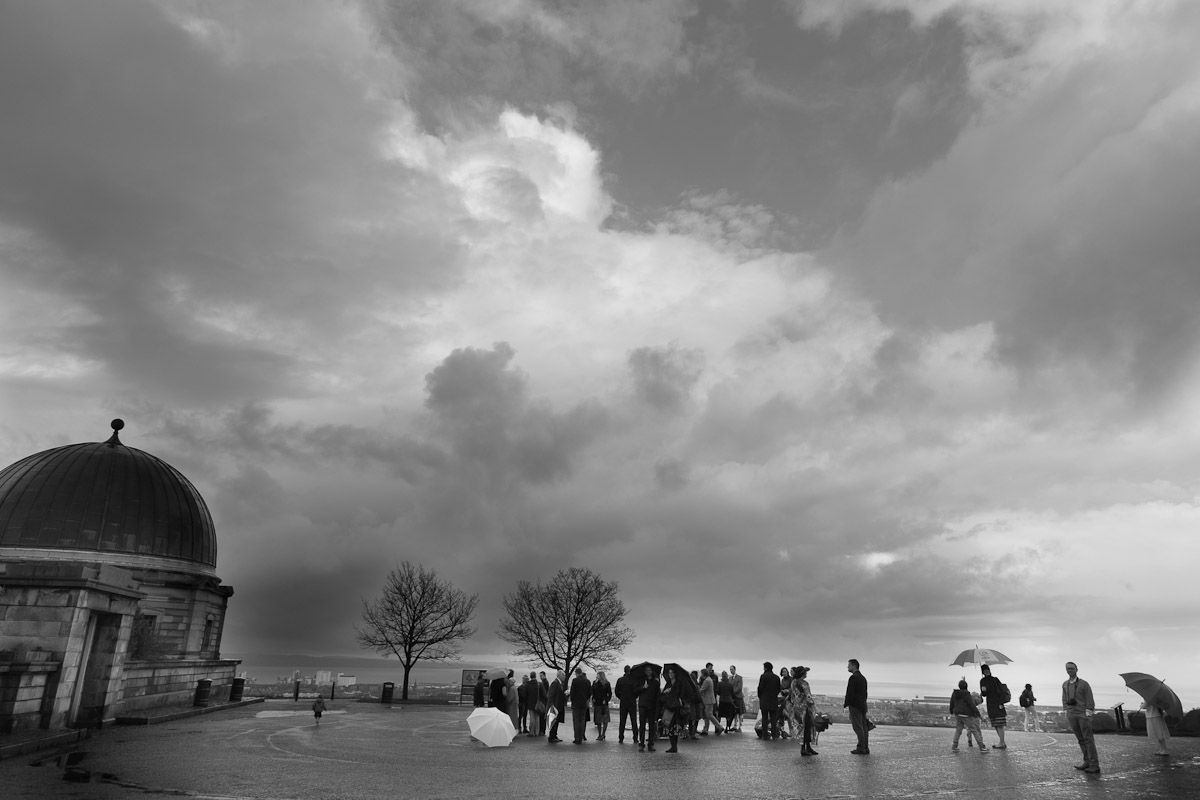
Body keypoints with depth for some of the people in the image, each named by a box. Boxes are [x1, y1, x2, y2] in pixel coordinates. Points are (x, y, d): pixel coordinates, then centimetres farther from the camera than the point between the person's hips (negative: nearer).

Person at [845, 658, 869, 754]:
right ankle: (865, 748, 12)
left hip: (855, 706, -9)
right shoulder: (863, 677, 16)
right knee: (863, 727, 10)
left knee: (858, 727, -6)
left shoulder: (853, 677, -13)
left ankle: (861, 748, -6)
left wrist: (846, 704, -10)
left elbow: (850, 692, -17)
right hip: (863, 706, 9)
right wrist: (863, 703, 19)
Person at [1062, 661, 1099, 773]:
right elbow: (1064, 700, 16)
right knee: (1081, 739, 9)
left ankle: (1094, 765, -5)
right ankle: (1087, 762, 16)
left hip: (1083, 714, -5)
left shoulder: (1084, 684, -5)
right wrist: (1066, 714, 9)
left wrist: (1088, 715, -13)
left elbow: (1090, 701, -6)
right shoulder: (1065, 684, 10)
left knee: (1088, 739, -6)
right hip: (1071, 715, 5)